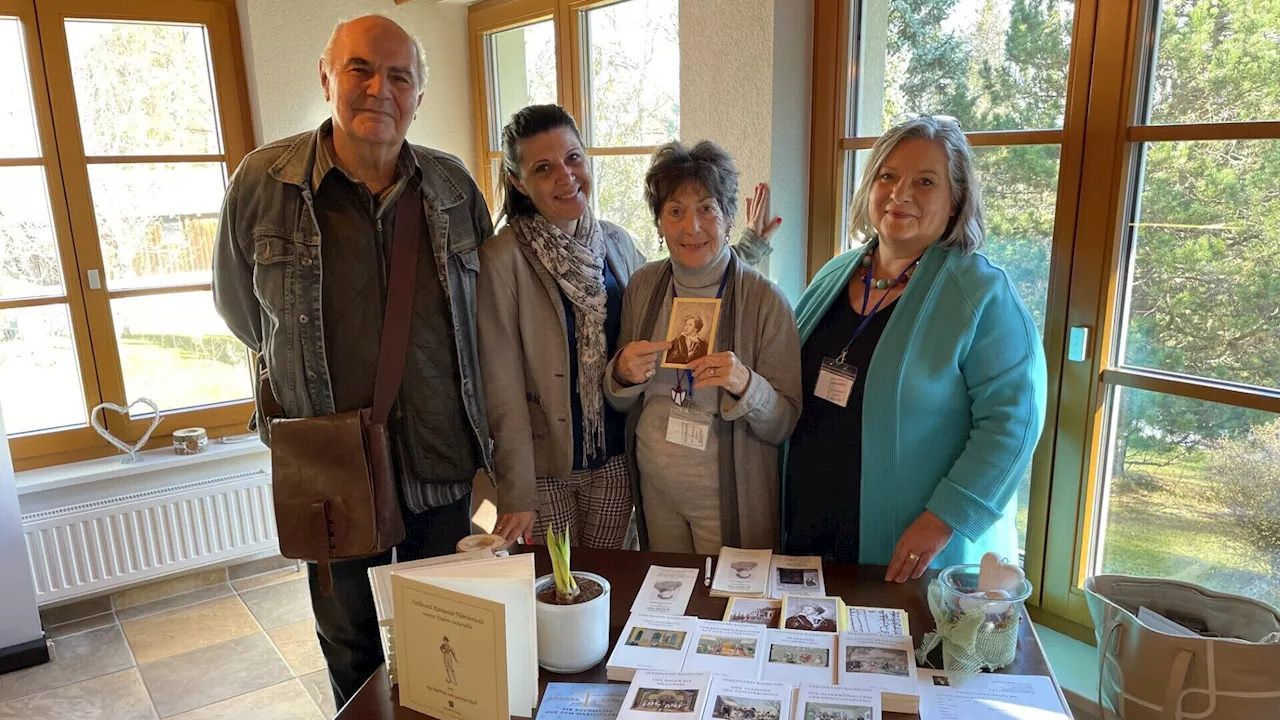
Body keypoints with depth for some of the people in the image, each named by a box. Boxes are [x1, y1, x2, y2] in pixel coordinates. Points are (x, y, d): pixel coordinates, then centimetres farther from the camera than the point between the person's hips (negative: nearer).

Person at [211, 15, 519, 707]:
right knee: (351, 650, 19)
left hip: (443, 461, 2)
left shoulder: (454, 185, -2)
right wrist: (309, 370, 11)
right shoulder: (262, 181, -9)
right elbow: (237, 303, 6)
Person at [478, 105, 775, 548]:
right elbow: (503, 389, -14)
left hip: (615, 456, 4)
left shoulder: (615, 241, 1)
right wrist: (517, 497, -13)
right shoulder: (504, 258, -15)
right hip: (545, 464, -4)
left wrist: (748, 249, 11)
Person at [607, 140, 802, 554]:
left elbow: (784, 426, -12)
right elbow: (619, 403, 6)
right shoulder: (644, 286, -3)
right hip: (655, 488, 4)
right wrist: (622, 374, -16)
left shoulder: (764, 299, -15)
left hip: (729, 499, -4)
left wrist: (745, 385, -30)